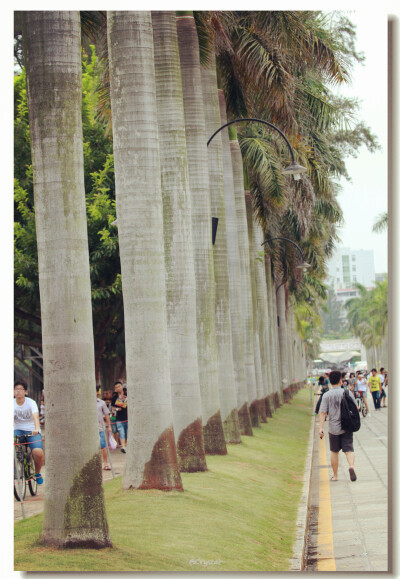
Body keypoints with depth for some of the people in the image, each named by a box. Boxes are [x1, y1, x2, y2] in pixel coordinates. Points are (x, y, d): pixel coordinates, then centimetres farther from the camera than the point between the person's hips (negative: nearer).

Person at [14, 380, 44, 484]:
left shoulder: (31, 403, -8)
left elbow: (35, 416, -25)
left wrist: (36, 428, -45)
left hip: (32, 431, -2)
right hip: (17, 431, 2)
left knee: (38, 453, -26)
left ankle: (37, 472, 5)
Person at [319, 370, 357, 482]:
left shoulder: (327, 395, -5)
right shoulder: (348, 393, -2)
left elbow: (323, 412, -9)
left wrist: (321, 428, -9)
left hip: (334, 428, 0)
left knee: (334, 452, 14)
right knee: (349, 449, -2)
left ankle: (335, 475, 20)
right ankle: (351, 466, -31)